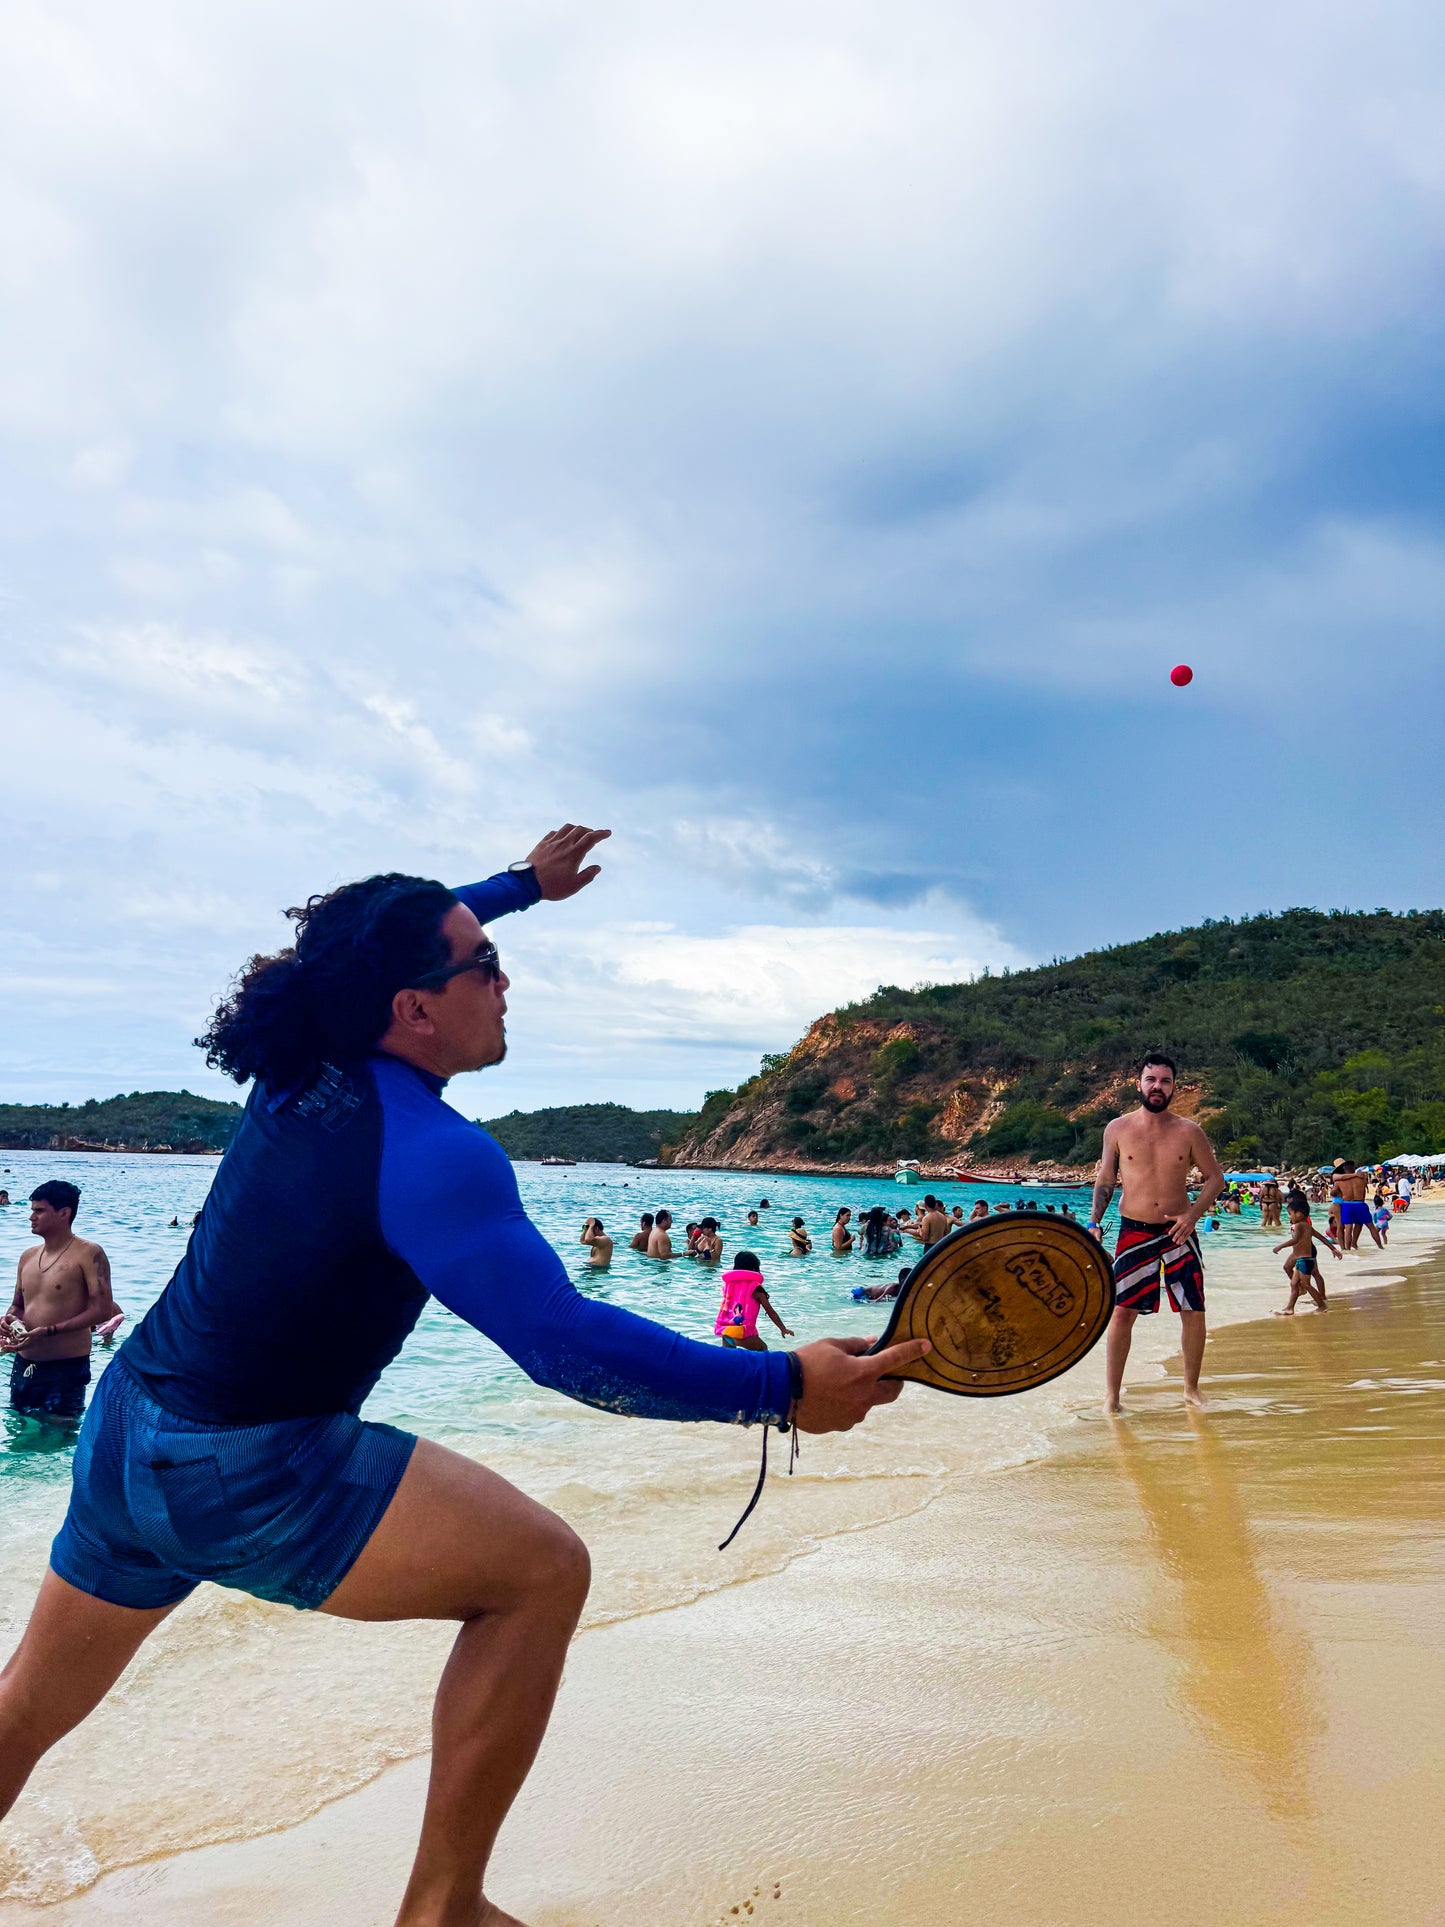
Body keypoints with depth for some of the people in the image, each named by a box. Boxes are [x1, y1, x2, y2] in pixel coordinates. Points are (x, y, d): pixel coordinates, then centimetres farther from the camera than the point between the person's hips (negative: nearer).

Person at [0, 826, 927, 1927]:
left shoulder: (303, 1066, 2)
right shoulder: (429, 1151, -23)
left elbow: (377, 953, 24)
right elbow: (562, 1341, -30)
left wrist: (524, 883, 33)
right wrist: (782, 1388, -29)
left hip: (119, 1431, 9)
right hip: (245, 1470, -9)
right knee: (540, 1569, -7)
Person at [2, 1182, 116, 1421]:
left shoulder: (88, 1254, -10)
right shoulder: (28, 1257, 12)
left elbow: (103, 1310, -17)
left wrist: (48, 1331, -23)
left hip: (66, 1368, -7)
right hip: (23, 1365, 7)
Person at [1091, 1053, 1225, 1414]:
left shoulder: (1189, 1132, -1)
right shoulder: (1117, 1129, 0)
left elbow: (1215, 1177, 6)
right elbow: (1105, 1181, 8)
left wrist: (1192, 1215, -9)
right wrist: (1094, 1224, -3)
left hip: (1178, 1233, 1)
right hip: (1134, 1232, -1)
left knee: (1193, 1313, 3)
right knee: (1121, 1311, -6)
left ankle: (1191, 1388, 24)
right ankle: (1112, 1395, 5)